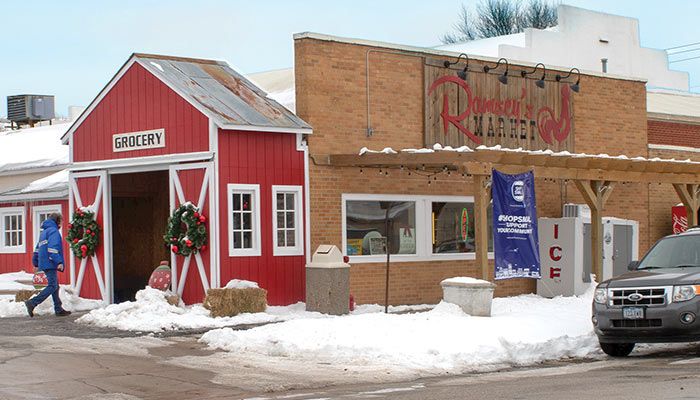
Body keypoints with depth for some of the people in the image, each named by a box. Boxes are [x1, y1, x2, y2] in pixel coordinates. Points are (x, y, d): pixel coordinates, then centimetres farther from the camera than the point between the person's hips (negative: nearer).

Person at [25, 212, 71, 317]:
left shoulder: (44, 231, 22)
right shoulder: (53, 231, -8)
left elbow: (38, 248, 25)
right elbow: (53, 248, -20)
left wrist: (36, 263, 29)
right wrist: (59, 262, -24)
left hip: (44, 263, 10)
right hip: (50, 264, -10)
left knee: (55, 286, 12)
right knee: (52, 286, -10)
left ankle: (59, 309, 12)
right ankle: (32, 303, -17)